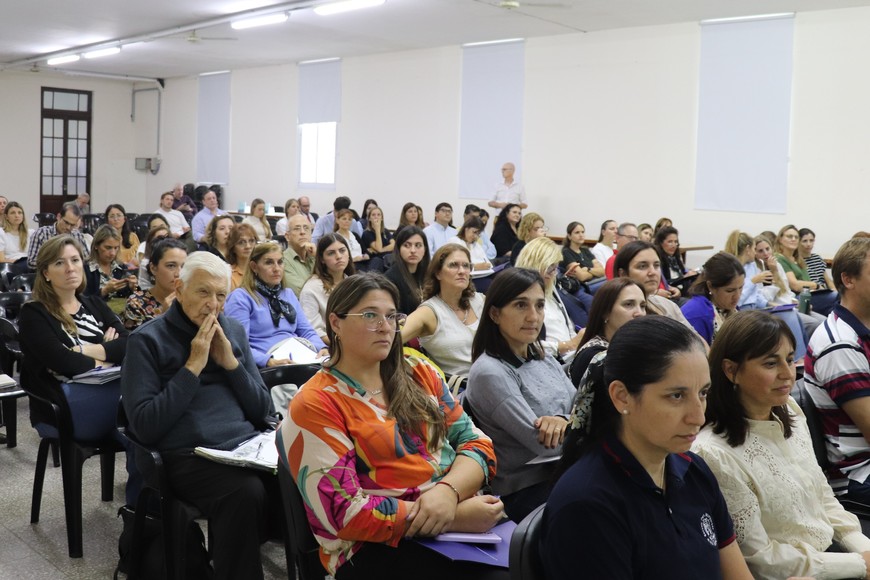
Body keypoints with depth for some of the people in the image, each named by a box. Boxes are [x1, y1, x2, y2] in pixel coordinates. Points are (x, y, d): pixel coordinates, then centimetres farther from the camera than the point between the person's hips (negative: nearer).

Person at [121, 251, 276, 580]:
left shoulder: (234, 331, 15)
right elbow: (144, 426, -10)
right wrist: (193, 366, -11)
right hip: (190, 455, -4)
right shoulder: (147, 340, 1)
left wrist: (230, 363, -2)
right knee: (246, 492, -34)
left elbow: (263, 413, 12)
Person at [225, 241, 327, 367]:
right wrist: (268, 361, -26)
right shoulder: (240, 297, 1)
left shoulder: (288, 294, 23)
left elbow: (307, 331, 18)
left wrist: (322, 348, -4)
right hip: (265, 367, -6)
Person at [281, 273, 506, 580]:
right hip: (380, 546, -6)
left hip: (463, 514, 6)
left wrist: (448, 490, -15)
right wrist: (455, 518, -16)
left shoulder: (418, 374, 13)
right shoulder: (315, 406, -5)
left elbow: (475, 442, 8)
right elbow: (345, 514, -12)